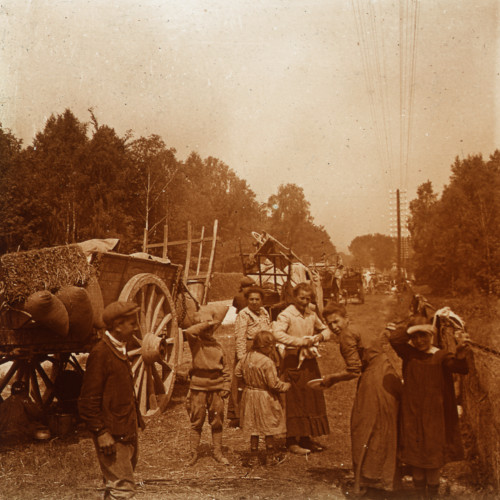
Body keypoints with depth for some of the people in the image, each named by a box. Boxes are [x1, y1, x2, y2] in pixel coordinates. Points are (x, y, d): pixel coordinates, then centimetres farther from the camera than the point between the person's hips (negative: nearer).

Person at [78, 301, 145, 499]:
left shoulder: (119, 349, 13)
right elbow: (88, 400, -19)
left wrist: (136, 419, 19)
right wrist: (101, 432, -20)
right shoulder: (100, 353, -18)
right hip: (112, 436, -9)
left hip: (127, 432, 9)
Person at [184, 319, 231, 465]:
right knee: (197, 422, 3)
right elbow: (189, 332, -24)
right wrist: (206, 324, -17)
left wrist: (226, 386, 6)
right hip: (198, 387, -3)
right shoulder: (196, 343, 0)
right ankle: (193, 453, 14)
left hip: (216, 389, 3)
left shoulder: (218, 346, 10)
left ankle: (218, 452, 19)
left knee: (217, 423, 8)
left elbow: (225, 368, 14)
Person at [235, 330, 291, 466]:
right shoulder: (268, 362, -24)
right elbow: (274, 384, -22)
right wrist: (286, 385, -4)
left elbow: (237, 373, 6)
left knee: (254, 427, 17)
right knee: (269, 427, 12)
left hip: (250, 396, 6)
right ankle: (270, 456, 25)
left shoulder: (246, 357, -5)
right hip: (265, 398, -6)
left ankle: (253, 456, 23)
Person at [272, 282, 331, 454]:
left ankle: (306, 438, 22)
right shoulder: (286, 315, -10)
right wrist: (300, 341, -28)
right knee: (294, 402, -2)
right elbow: (278, 333, -27)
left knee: (312, 400, 9)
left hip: (309, 361, 7)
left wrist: (320, 336, -2)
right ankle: (292, 442, 7)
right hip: (293, 362, -6)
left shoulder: (311, 314, 11)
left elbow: (325, 330, 21)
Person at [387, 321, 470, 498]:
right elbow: (393, 339, -18)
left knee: (433, 452, 4)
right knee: (414, 452, 9)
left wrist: (460, 356, -48)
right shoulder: (409, 353, 0)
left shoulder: (441, 356, -6)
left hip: (433, 415, -2)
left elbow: (459, 368, -26)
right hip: (411, 413, 2)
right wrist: (413, 329, -24)